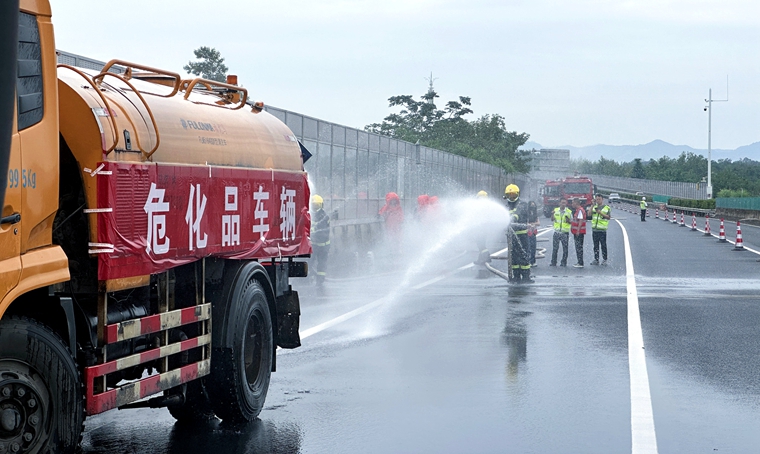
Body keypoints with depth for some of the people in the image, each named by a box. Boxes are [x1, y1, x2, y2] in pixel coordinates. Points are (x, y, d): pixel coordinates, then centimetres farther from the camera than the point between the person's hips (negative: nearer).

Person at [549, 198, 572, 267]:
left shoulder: (569, 211, 2)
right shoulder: (556, 210, 7)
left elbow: (571, 221, 5)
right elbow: (552, 219, 13)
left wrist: (568, 220, -17)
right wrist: (552, 215, -7)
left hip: (565, 232, -1)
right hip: (557, 232, 1)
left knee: (565, 248, 2)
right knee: (555, 248, 2)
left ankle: (564, 262, 10)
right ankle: (553, 262, 9)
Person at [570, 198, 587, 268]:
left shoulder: (580, 210, -15)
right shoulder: (577, 210, 17)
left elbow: (580, 221, -21)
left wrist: (578, 231, -24)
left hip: (579, 232, -11)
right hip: (577, 232, 11)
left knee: (579, 247, -9)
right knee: (578, 247, 13)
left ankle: (581, 263, -8)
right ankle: (579, 262, 18)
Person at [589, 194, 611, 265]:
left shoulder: (607, 208, 4)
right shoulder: (594, 207, 14)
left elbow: (608, 217, -6)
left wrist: (600, 213, -16)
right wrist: (593, 204, -5)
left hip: (602, 229, -4)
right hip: (594, 229, 4)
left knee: (603, 245, -2)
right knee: (596, 245, 7)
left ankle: (604, 260, 4)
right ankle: (596, 259, 12)